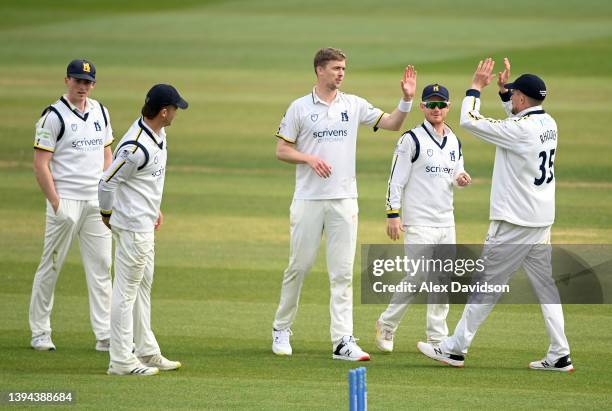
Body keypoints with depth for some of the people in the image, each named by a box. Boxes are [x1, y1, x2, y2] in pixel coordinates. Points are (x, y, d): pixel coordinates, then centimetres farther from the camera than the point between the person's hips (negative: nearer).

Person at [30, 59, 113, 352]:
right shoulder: (54, 116, -8)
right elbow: (40, 164, -11)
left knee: (101, 267, 3)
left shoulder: (100, 112, 11)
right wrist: (55, 204, -16)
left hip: (97, 201, 6)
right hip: (65, 199, -6)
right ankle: (40, 333, 9)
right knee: (50, 267, 1)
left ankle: (105, 335, 3)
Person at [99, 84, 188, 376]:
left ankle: (147, 352, 28)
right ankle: (121, 361, -1)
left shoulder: (158, 133, 4)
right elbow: (107, 182, -23)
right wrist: (107, 215, -8)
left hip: (145, 224, 10)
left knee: (143, 286, 18)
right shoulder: (137, 147, -27)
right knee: (127, 291, -5)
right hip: (133, 226, -10)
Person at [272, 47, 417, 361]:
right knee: (299, 266, 3)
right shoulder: (300, 108, 2)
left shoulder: (354, 105, 9)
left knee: (342, 272, -2)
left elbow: (392, 124, 6)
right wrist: (310, 159, -13)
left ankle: (343, 341, -5)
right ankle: (281, 329, 20)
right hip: (309, 199, -2)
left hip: (344, 199, 2)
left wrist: (407, 100, -10)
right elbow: (282, 150, 2)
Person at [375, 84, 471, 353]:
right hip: (418, 222, -7)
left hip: (446, 221, 7)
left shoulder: (454, 141, 13)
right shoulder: (412, 139, -7)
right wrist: (393, 214, -15)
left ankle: (437, 338, 13)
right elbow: (396, 179, -9)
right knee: (418, 277, -10)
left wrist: (461, 179, -2)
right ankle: (386, 325, 7)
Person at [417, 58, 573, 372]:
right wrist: (503, 89, 21)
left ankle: (456, 349, 5)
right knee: (546, 286, 9)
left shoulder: (520, 130, -20)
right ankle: (560, 356, 5)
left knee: (486, 284, -1)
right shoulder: (548, 124, 6)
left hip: (514, 222, -8)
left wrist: (476, 87, -4)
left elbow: (469, 121, -16)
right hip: (541, 221, 8)